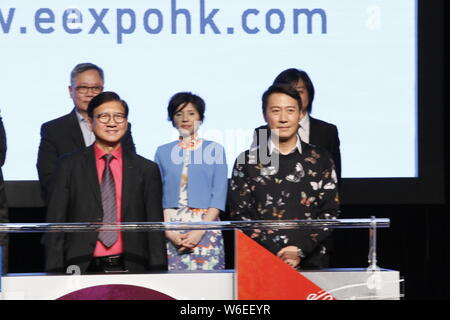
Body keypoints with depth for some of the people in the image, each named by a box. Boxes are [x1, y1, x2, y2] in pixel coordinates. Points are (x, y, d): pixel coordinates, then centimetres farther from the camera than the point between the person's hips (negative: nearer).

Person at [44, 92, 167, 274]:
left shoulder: (147, 170, 8)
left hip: (130, 271, 1)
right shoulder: (69, 166, 6)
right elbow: (55, 226, 4)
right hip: (83, 271, -1)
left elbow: (155, 232, 8)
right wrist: (55, 275, -3)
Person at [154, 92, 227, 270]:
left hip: (206, 228, -1)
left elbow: (219, 196, 1)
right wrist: (168, 232, -8)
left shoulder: (215, 150, 9)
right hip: (170, 232, 1)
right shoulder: (163, 152, 14)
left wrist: (199, 231, -11)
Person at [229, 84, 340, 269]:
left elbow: (330, 212, 4)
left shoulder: (320, 159, 8)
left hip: (311, 262, 1)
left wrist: (300, 249, -10)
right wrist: (276, 253, -10)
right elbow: (239, 215, 1)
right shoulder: (247, 161, 7)